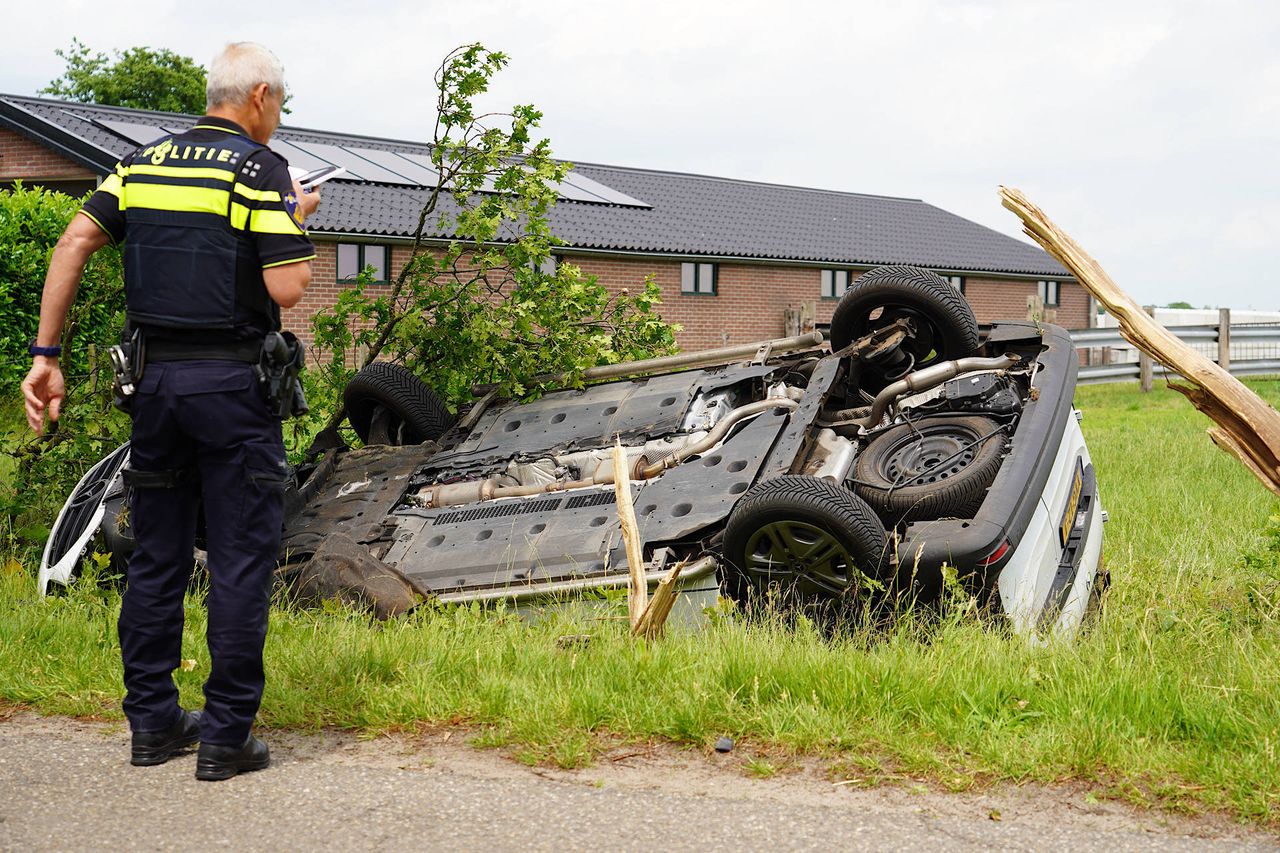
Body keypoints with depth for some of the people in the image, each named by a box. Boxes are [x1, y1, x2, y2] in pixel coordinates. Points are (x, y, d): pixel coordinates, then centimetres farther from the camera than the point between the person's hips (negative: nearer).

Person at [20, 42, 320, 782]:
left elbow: (75, 243, 2)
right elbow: (287, 288, -15)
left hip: (156, 379, 6)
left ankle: (153, 721, 21)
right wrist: (299, 218, 3)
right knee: (241, 560, 1)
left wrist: (47, 354, 2)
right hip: (233, 385, -6)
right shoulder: (261, 169, -8)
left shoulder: (144, 163, 10)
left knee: (157, 555, 14)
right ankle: (226, 735, 3)